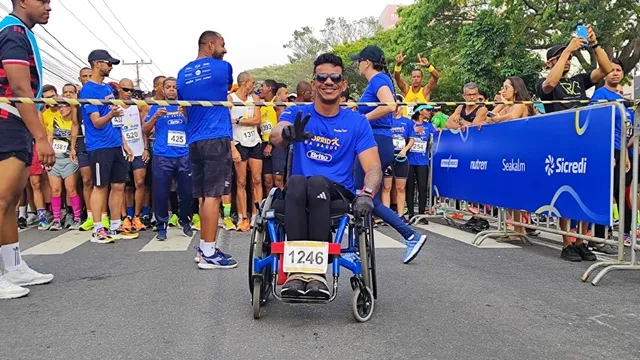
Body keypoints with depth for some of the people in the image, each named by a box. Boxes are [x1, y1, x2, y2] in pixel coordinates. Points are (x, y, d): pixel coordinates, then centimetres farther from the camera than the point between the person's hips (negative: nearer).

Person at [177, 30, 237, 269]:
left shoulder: (183, 73, 14)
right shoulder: (222, 67, 0)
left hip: (194, 140, 7)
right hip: (216, 138, -6)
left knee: (204, 196, 12)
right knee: (213, 195, -7)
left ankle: (204, 247, 17)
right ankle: (208, 253, -6)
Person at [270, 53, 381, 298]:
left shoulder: (357, 123, 8)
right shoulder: (296, 114, 8)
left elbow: (373, 167, -1)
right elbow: (275, 137, -15)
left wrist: (367, 194, -24)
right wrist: (288, 133, -40)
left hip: (339, 194, 0)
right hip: (298, 193, 1)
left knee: (317, 182, -34)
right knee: (296, 181, -34)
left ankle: (317, 270, -34)